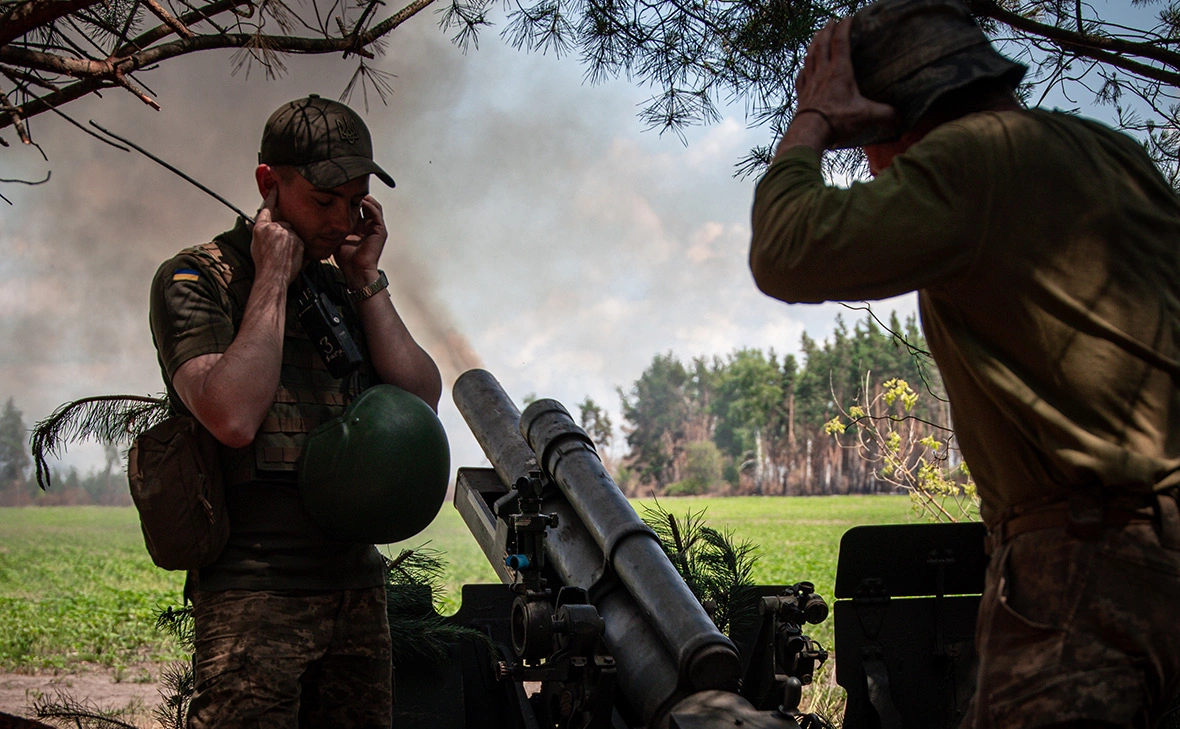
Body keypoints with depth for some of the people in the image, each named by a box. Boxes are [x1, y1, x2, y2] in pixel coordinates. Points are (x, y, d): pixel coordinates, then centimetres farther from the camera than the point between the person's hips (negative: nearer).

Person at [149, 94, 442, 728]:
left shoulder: (346, 286, 16)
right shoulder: (193, 280, -3)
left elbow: (419, 401, 5)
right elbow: (233, 417, -19)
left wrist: (367, 281, 0)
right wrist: (273, 278, -11)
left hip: (356, 586, 6)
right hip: (254, 597, -6)